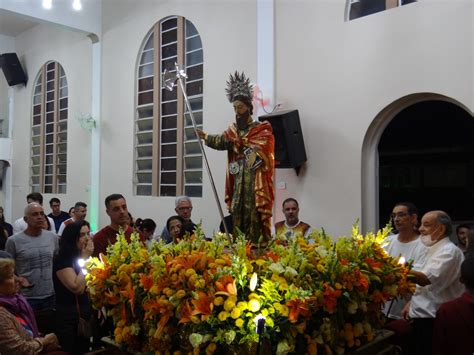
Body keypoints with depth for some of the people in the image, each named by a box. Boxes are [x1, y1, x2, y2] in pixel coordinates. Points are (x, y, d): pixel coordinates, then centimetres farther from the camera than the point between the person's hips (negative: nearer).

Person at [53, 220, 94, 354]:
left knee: (85, 351, 15)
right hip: (68, 317, -7)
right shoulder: (62, 260, -16)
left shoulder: (88, 257, 6)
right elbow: (77, 288, -27)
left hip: (86, 314, 7)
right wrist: (84, 260, -22)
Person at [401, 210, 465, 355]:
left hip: (433, 319, -9)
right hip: (421, 316, 9)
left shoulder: (449, 251, -15)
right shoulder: (433, 250, 15)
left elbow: (426, 279, -28)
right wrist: (411, 303, 12)